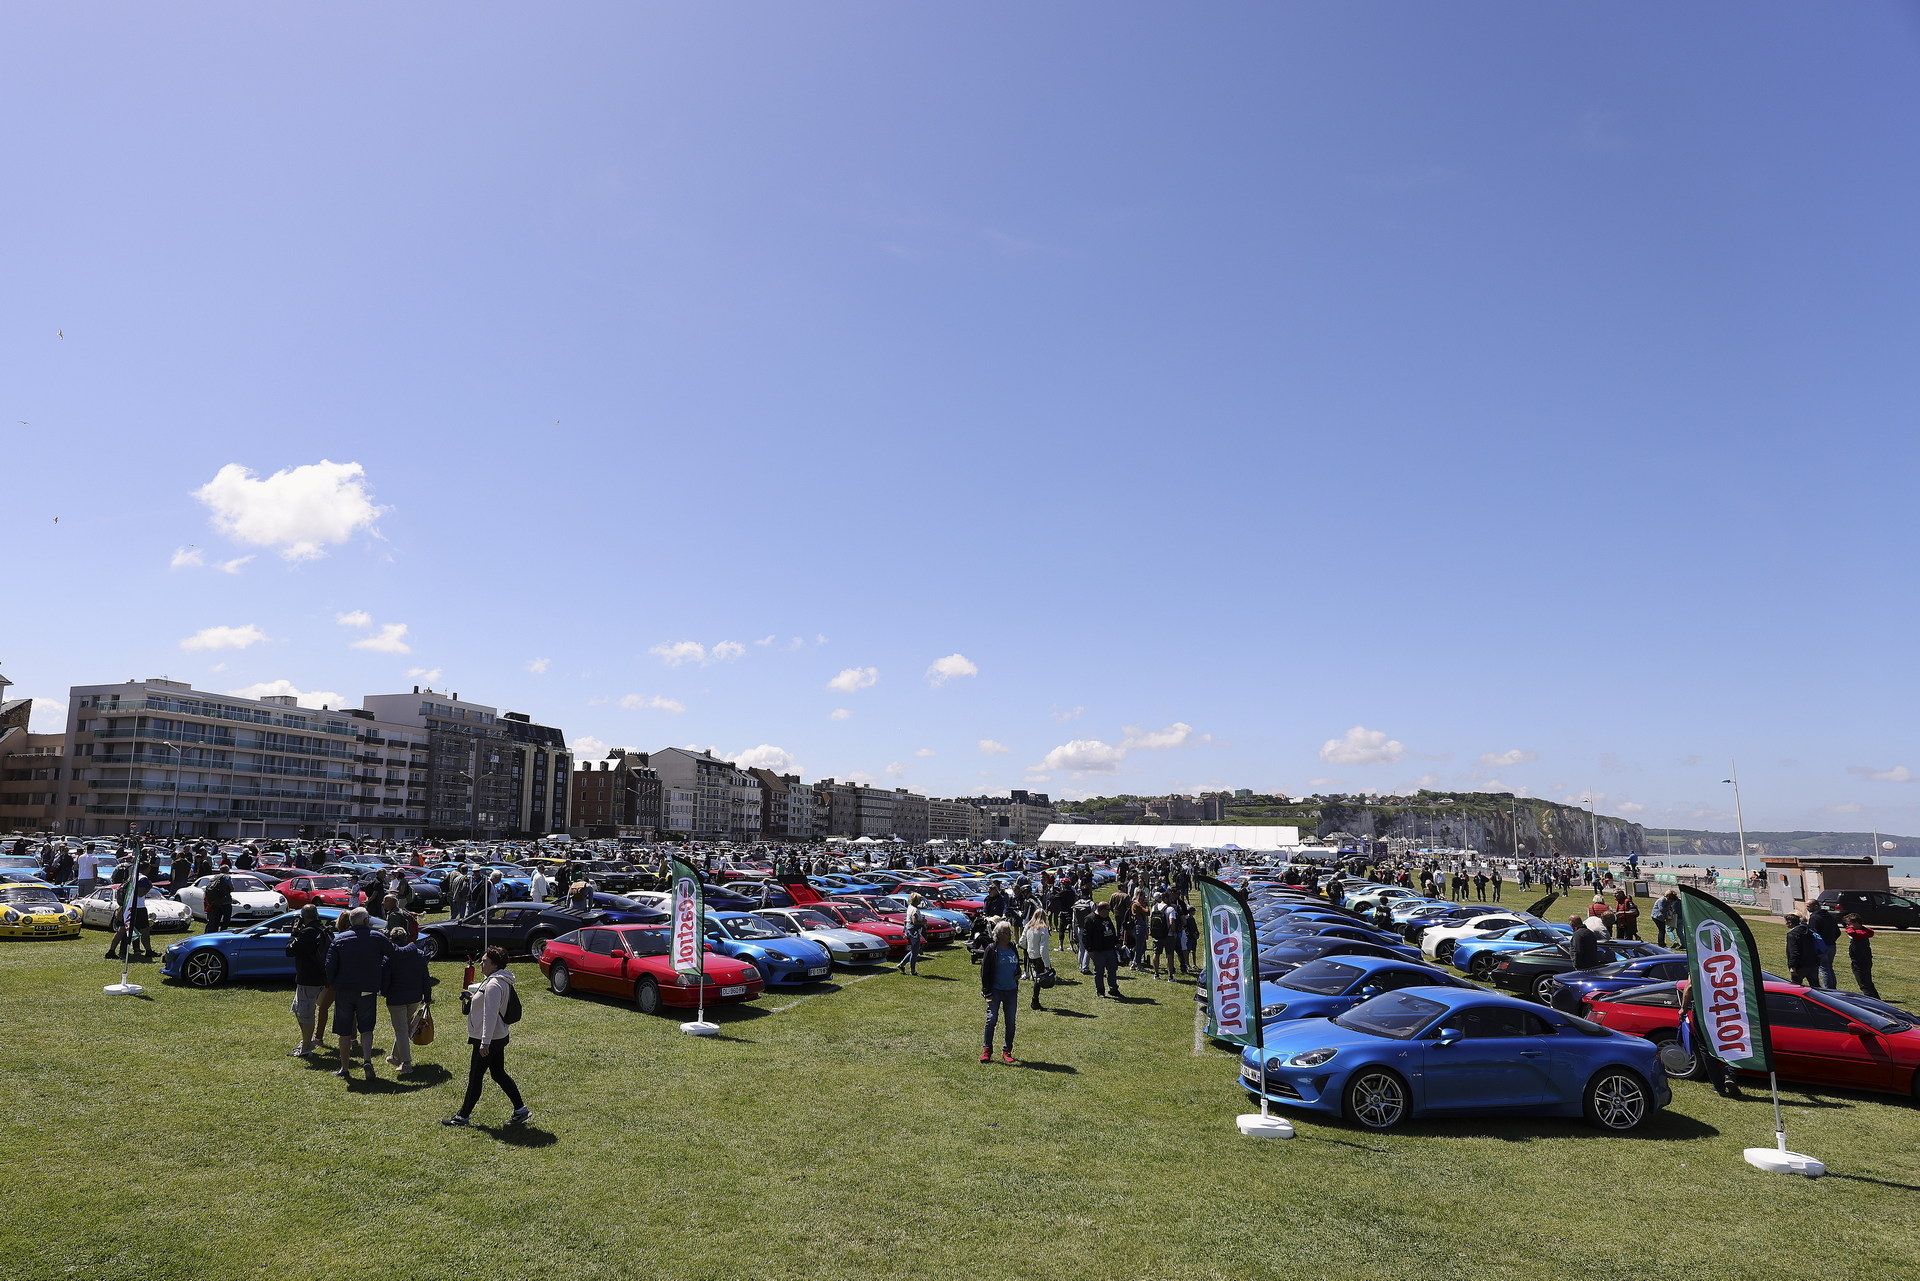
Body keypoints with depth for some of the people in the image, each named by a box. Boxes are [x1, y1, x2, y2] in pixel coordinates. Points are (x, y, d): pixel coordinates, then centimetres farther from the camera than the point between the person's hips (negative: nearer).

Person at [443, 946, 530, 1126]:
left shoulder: (493, 985, -23)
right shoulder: (500, 981, 10)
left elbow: (490, 1015, -28)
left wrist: (485, 1042, -29)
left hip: (489, 1040, -10)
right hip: (499, 1037, 10)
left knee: (475, 1077, 4)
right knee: (499, 1074, 15)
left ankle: (462, 1116, 18)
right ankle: (520, 1109, 16)